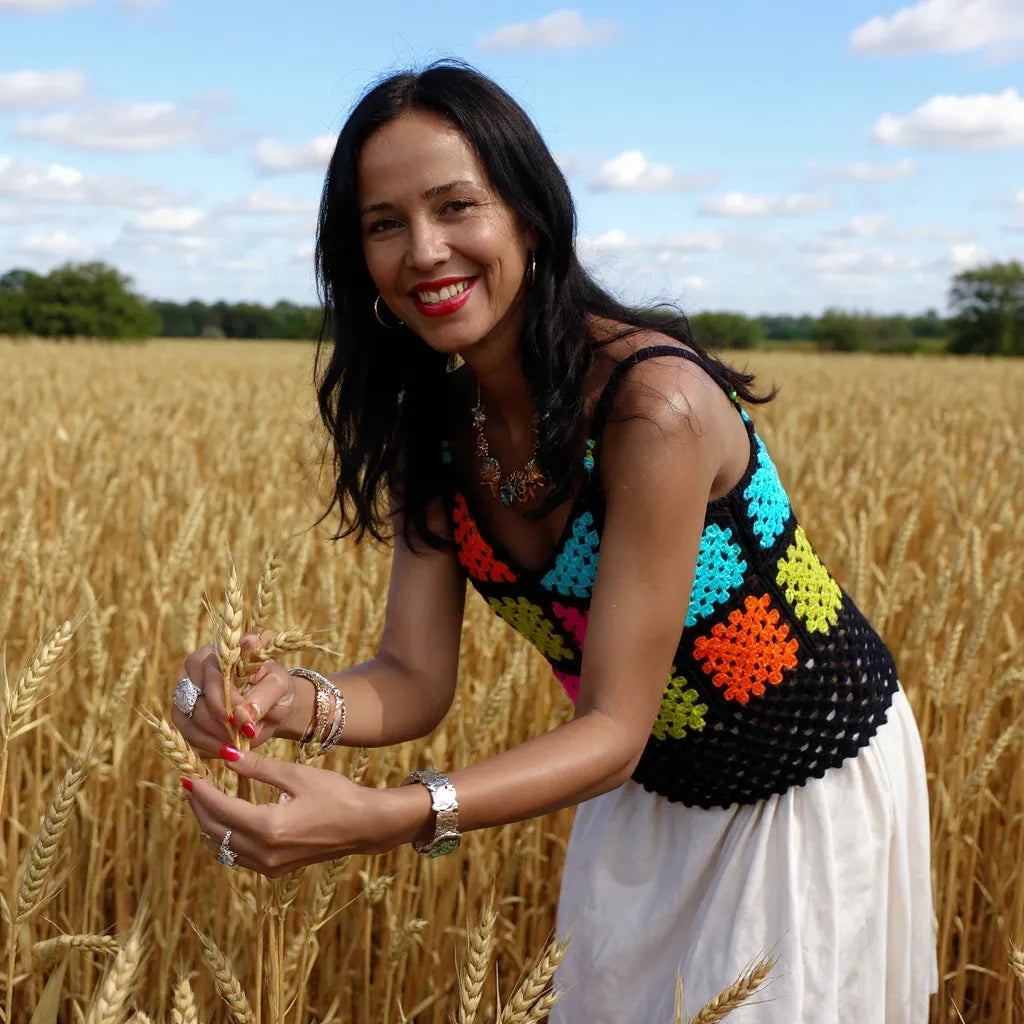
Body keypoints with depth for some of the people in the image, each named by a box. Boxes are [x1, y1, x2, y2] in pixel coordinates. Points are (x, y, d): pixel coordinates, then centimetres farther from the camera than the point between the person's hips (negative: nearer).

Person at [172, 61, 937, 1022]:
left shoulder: (655, 403, -32)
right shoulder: (433, 428, -10)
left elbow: (614, 726, -32)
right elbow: (416, 676, -13)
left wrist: (380, 817, -46)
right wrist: (301, 701, -36)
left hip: (814, 785, -6)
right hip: (647, 790, 6)